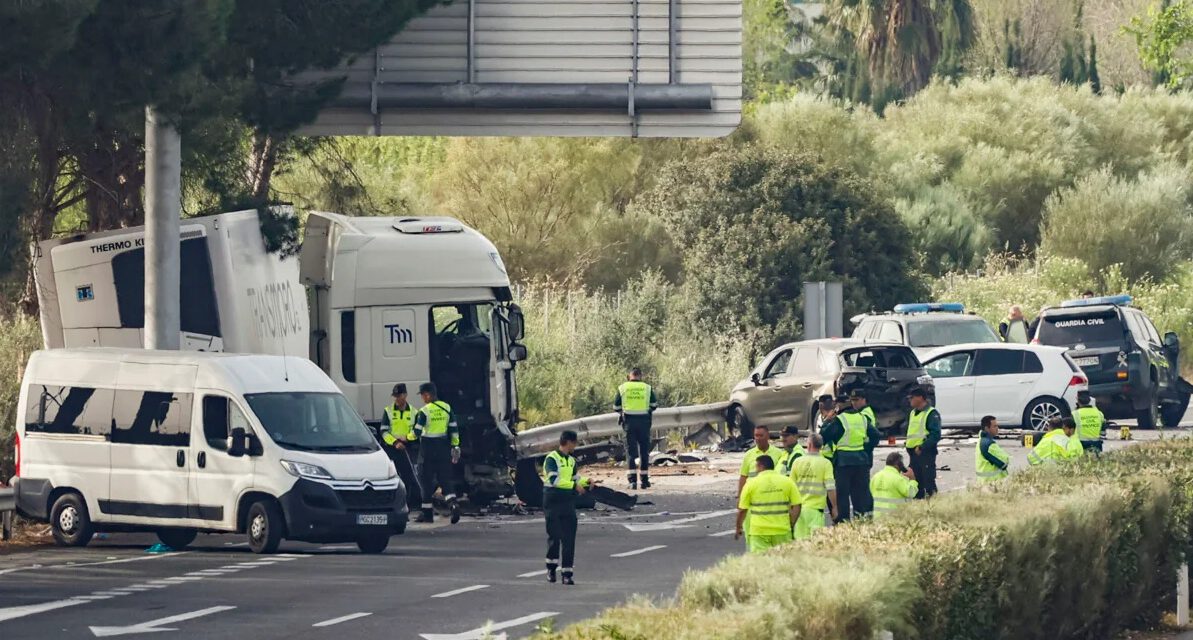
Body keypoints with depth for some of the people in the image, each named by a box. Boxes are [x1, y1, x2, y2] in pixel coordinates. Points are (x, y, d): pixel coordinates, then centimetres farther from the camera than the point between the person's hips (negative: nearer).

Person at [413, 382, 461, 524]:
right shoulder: (447, 408, 3)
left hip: (428, 448, -4)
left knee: (426, 480, 6)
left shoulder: (424, 412, -12)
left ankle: (427, 513, 8)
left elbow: (417, 432, -10)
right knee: (445, 479, 6)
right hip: (443, 447, 5)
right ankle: (453, 504, -19)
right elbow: (454, 429, 5)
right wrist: (455, 446, 11)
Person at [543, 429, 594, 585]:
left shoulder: (571, 461, 13)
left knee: (569, 538, 0)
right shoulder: (552, 459, -11)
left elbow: (575, 478, 21)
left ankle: (567, 573, 1)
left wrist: (587, 482, 2)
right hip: (553, 502, -6)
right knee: (554, 536, -1)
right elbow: (554, 479, -22)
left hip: (568, 502, 6)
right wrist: (574, 486, -23)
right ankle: (551, 568, 17)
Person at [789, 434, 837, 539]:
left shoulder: (797, 462, 3)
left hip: (799, 507, 3)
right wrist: (834, 507, 2)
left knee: (799, 540, 7)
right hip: (816, 508, -3)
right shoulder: (825, 463, -5)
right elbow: (830, 488, -9)